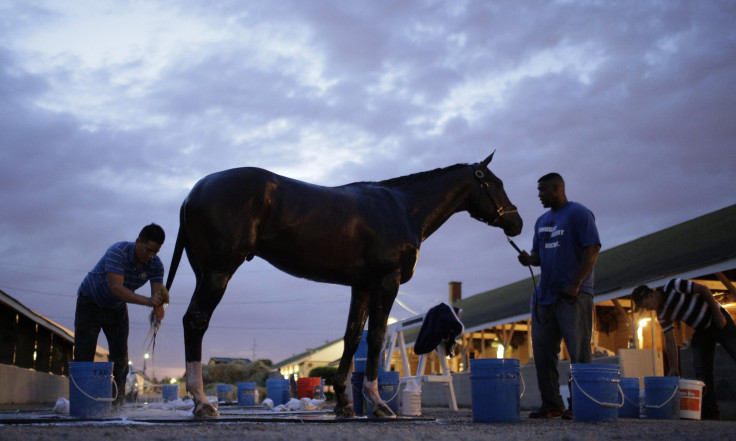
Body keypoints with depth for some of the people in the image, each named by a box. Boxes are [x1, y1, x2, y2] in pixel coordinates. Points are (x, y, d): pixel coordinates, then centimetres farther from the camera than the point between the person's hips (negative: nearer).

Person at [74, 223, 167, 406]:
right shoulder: (118, 252, -34)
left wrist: (158, 309, -51)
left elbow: (157, 293, -26)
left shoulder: (155, 265, -18)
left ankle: (118, 401, 2)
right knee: (84, 353, -11)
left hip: (117, 308, 5)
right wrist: (147, 301, -57)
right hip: (90, 302, -4)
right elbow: (116, 288, -45)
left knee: (120, 355, -3)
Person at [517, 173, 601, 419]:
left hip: (573, 295, -8)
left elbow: (592, 250, -11)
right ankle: (551, 404, 12)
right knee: (542, 350, 5)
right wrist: (530, 259, 0)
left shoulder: (578, 214, -3)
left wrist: (576, 284, -16)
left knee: (579, 351, -5)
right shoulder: (542, 221, 19)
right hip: (544, 295, 8)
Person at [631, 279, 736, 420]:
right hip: (702, 331, 7)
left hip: (718, 319, -7)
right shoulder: (662, 315, 0)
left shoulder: (672, 286, -19)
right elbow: (670, 341, 0)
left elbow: (703, 289, -16)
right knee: (702, 372, -1)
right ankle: (711, 414, 2)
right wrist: (674, 369, -5)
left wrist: (717, 313, -21)